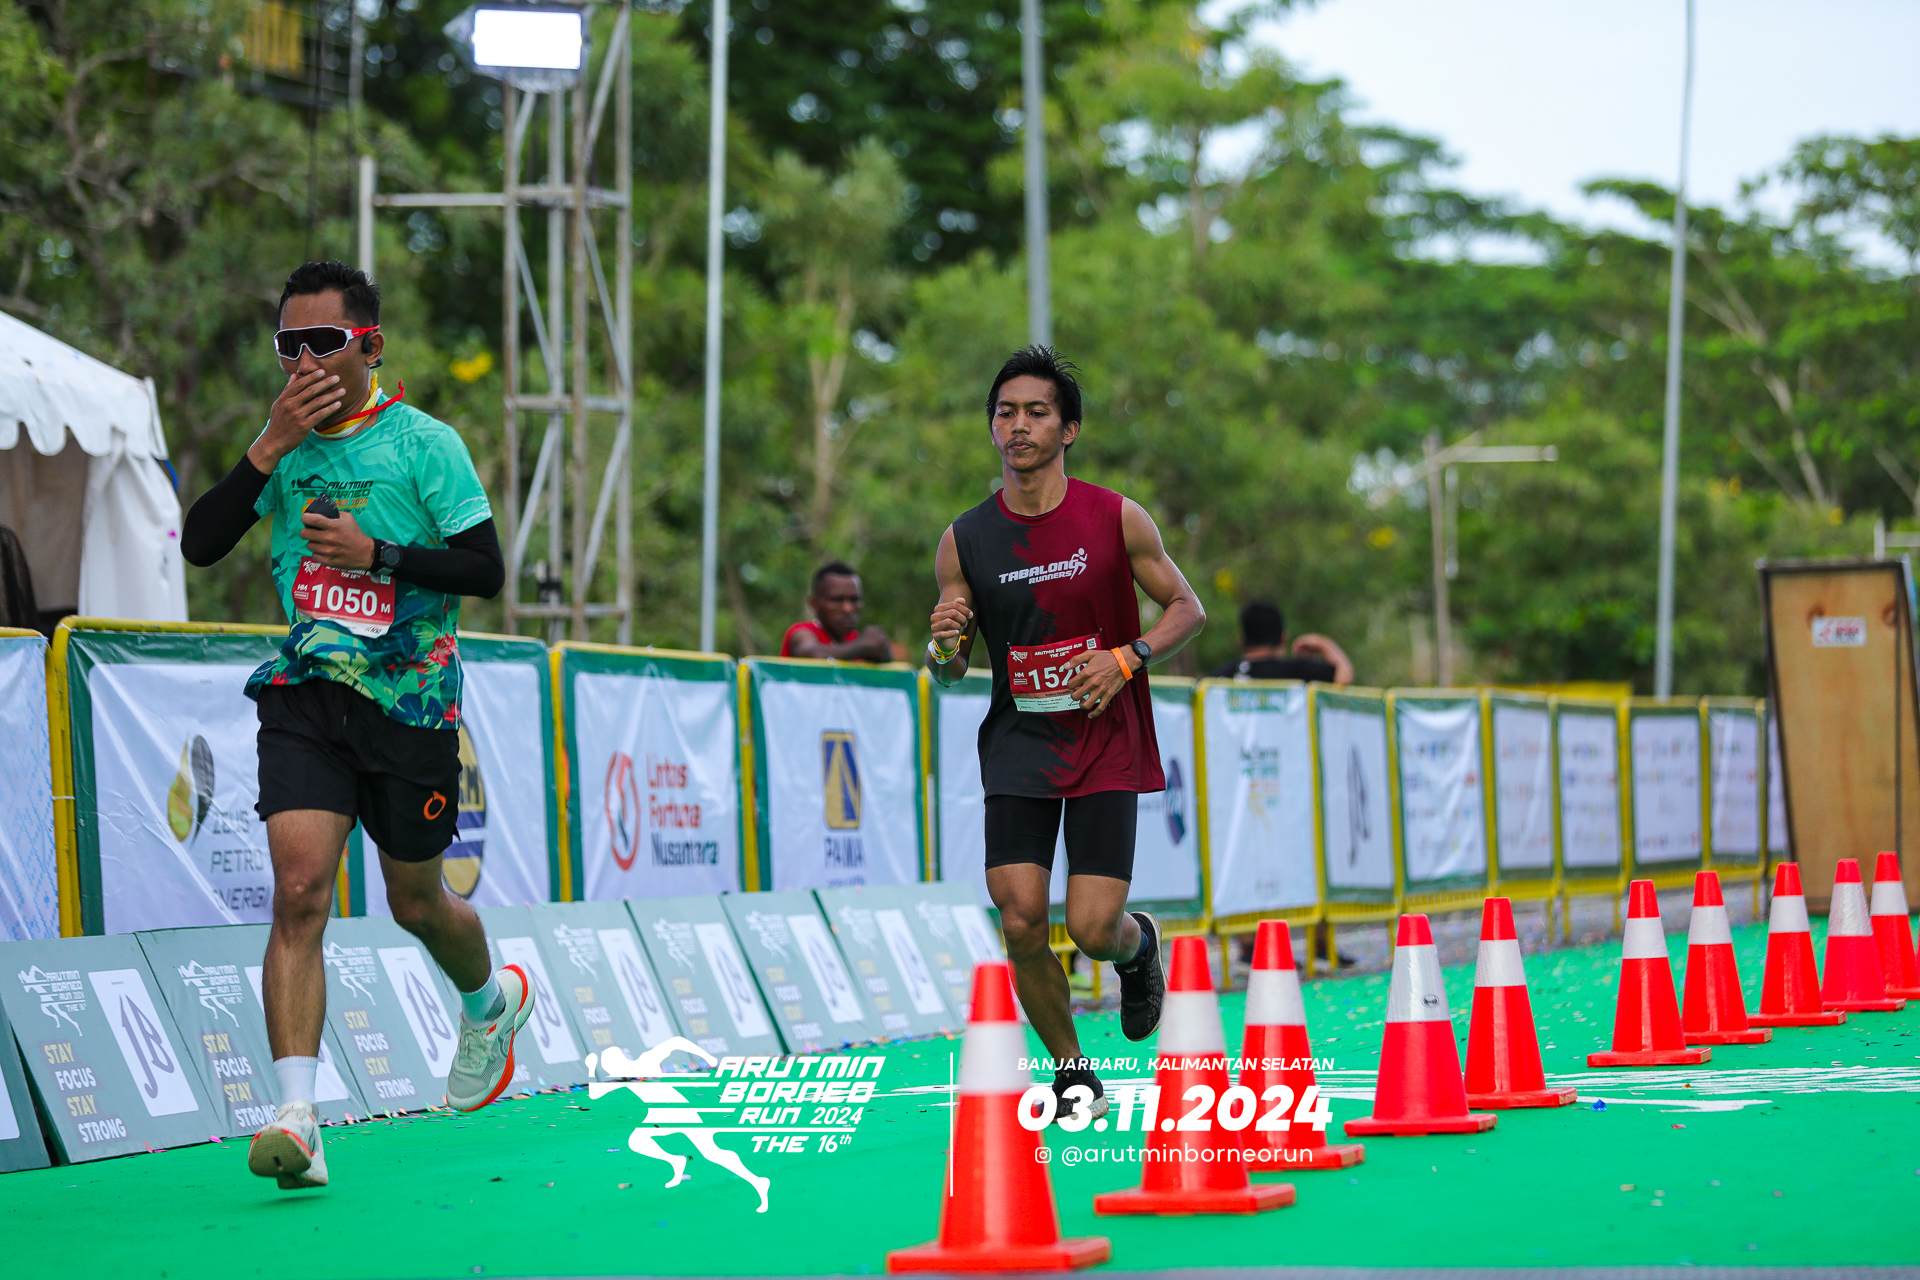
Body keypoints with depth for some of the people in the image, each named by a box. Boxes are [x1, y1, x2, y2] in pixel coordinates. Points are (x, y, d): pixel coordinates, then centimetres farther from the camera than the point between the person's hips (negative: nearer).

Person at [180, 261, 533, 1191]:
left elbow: (484, 567, -8)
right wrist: (273, 445, -13)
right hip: (305, 696, 2)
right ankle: (295, 1118, -23)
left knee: (416, 902, 13)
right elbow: (200, 544, -3)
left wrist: (375, 553, -21)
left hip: (410, 703, -2)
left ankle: (492, 1003, 48)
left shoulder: (423, 443, -6)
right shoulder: (284, 446, 6)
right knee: (299, 888, -17)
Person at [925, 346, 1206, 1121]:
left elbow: (1187, 609, 4)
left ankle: (1139, 945, 29)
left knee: (1093, 928, -10)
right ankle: (1070, 1068, 11)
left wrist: (1127, 658, -13)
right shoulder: (964, 541, -2)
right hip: (1018, 744, 2)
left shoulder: (1116, 520, -5)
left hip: (1106, 744, -1)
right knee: (1021, 920, -12)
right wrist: (944, 645, -19)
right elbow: (947, 672, 5)